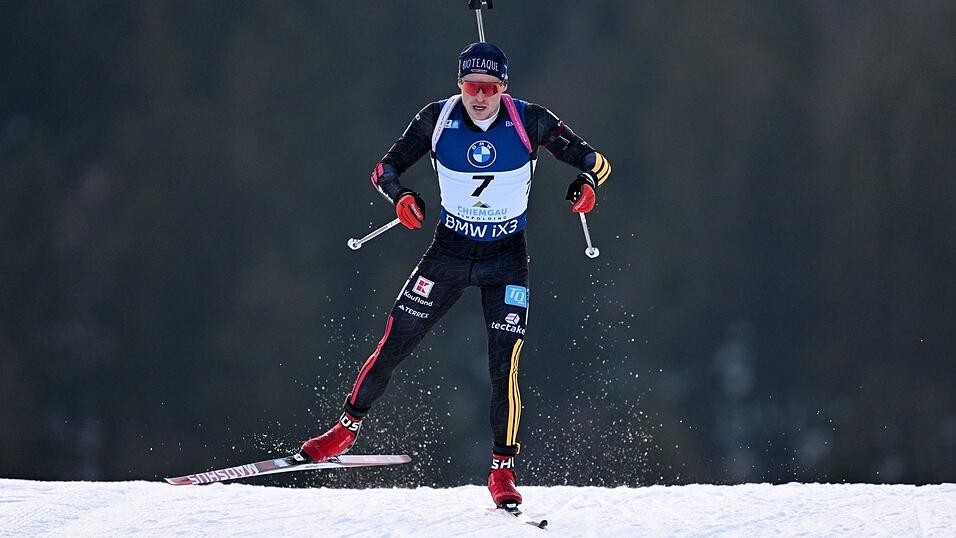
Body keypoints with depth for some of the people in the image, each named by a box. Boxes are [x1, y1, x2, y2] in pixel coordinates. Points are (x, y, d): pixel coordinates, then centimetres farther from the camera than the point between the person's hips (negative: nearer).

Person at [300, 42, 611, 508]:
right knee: (394, 343, 0)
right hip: (449, 251, 1)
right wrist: (401, 198, -24)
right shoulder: (438, 119, -11)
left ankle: (502, 470, 2)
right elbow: (385, 168, -3)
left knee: (505, 365, -11)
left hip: (506, 259, -1)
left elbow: (593, 161, -7)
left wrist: (587, 182, -30)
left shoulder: (529, 121, -14)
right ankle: (347, 427, 20)